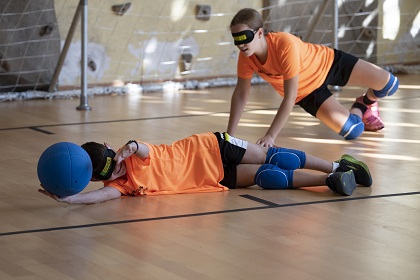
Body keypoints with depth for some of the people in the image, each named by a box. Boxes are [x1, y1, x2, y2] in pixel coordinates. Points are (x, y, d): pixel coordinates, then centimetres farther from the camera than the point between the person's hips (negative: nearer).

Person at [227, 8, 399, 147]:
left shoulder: (286, 46, -41)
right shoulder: (246, 57, -25)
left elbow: (289, 97, -40)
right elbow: (240, 94, -12)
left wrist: (270, 136, -45)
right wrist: (229, 136, -17)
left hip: (328, 63, -3)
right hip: (307, 92, 3)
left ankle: (367, 102, 28)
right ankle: (360, 109, 22)